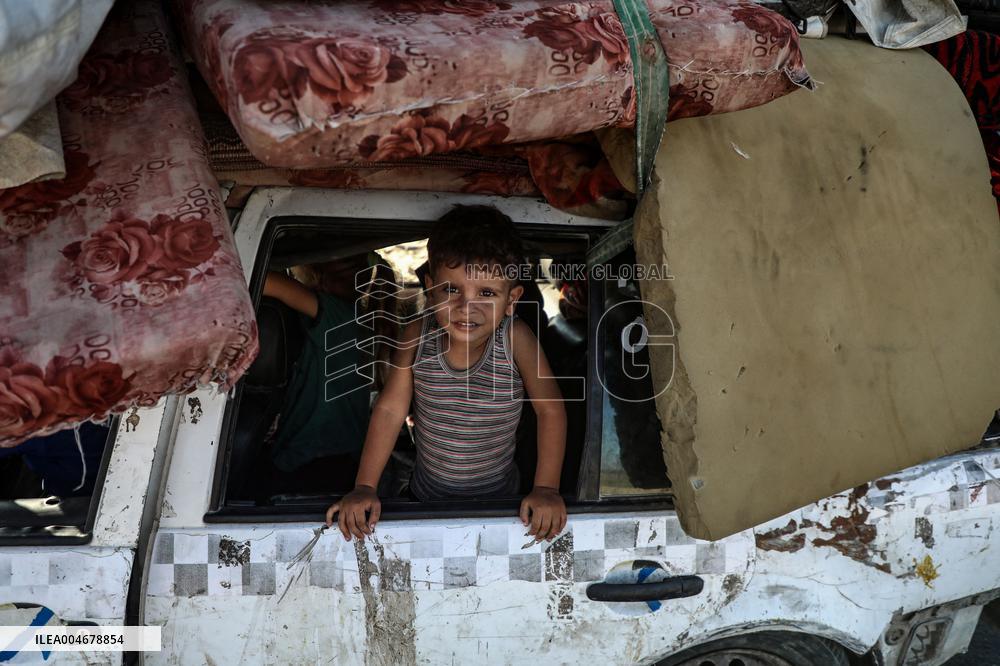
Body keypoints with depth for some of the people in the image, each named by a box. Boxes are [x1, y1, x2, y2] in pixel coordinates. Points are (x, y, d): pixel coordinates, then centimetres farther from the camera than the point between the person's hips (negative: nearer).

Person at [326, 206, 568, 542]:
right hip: (427, 494, 1)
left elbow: (550, 410, -16)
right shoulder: (417, 335, -21)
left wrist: (546, 489, -20)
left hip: (497, 496, -1)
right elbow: (390, 409, -14)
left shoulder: (515, 339, -25)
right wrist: (364, 488, -16)